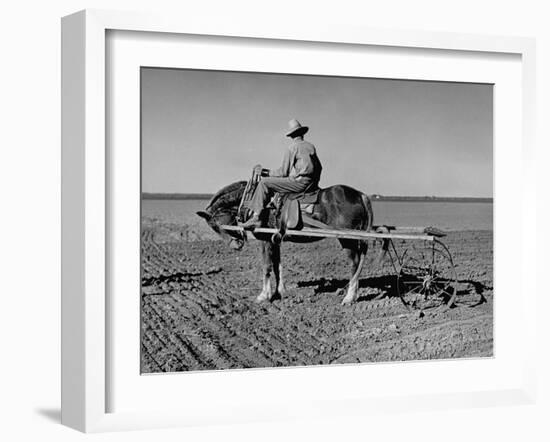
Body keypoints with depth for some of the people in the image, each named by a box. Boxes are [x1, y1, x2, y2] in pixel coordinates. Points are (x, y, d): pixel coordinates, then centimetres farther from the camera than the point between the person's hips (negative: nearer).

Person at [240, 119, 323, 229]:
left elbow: (283, 172, -7)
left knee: (264, 182, -7)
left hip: (300, 182, -8)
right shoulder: (311, 146, 16)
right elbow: (319, 167, 20)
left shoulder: (292, 148, -4)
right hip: (311, 185, 8)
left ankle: (256, 217, -15)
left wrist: (265, 172, 3)